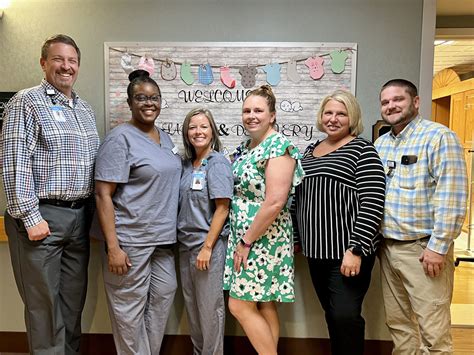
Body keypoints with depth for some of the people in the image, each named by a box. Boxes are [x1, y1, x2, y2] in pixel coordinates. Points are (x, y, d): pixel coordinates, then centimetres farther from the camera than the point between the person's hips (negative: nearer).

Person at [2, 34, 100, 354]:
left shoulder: (86, 109, 15)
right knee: (44, 303, 5)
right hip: (42, 217, -6)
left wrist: (91, 212, 12)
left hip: (79, 216, 6)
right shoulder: (27, 102, -5)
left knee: (74, 299, 15)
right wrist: (30, 217, -15)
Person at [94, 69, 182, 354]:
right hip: (130, 240, -7)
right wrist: (113, 247, -18)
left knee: (165, 295, 14)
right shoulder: (120, 138, -10)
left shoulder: (165, 138, 13)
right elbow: (103, 195, -14)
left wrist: (170, 232, 16)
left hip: (163, 239, 7)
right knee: (130, 309, 4)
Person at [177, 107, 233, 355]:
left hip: (208, 244, -7)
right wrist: (184, 243, 8)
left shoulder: (217, 163, -11)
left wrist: (207, 247, -17)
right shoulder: (186, 164, 9)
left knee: (210, 306, 6)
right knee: (191, 304, 18)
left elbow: (222, 209, -15)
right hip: (186, 244, 7)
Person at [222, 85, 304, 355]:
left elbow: (274, 203, -22)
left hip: (263, 239, -8)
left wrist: (247, 242, -16)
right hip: (242, 238, 8)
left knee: (240, 306, -2)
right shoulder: (244, 148, 12)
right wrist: (241, 240, 12)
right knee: (264, 306, 15)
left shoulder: (279, 147, -14)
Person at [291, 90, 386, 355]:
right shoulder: (311, 150, 13)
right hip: (316, 251, 6)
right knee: (332, 315, 16)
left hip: (348, 252, -6)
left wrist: (355, 249, -19)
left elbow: (372, 203, -14)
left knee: (346, 316, -2)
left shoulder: (362, 149, -6)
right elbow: (299, 198, 17)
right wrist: (294, 238, 15)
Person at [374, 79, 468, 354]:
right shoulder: (381, 143, 12)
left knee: (433, 332, 1)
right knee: (398, 322, 17)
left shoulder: (439, 136, -9)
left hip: (423, 248, -6)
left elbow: (452, 197, -16)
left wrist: (438, 247, -18)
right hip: (387, 247, 7)